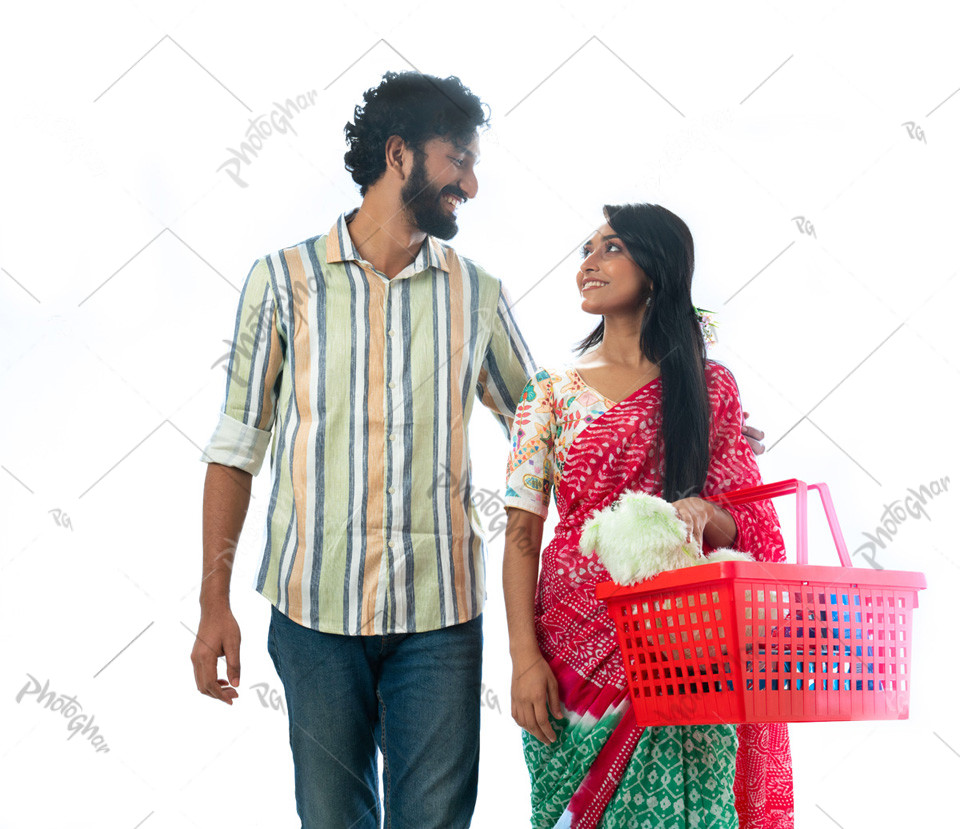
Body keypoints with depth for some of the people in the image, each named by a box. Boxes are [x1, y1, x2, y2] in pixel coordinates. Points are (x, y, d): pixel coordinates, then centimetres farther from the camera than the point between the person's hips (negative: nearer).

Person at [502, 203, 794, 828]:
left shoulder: (710, 388, 5)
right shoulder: (552, 393, 5)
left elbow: (749, 528, 4)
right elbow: (522, 534, 2)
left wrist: (704, 514, -20)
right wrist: (524, 657, -8)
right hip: (576, 644, 1)